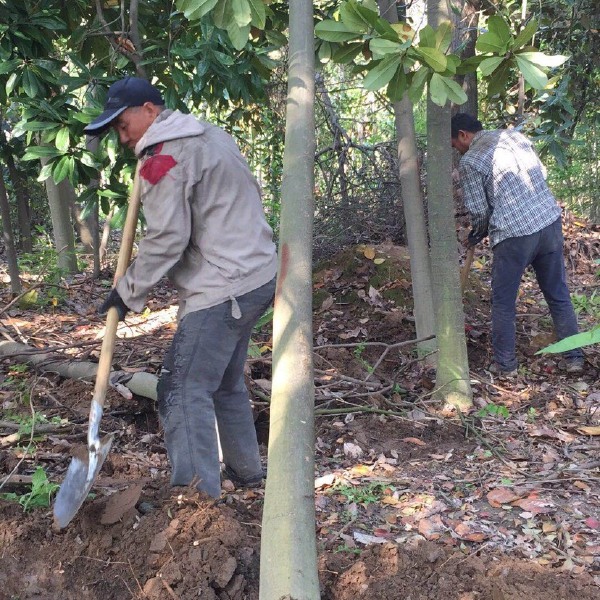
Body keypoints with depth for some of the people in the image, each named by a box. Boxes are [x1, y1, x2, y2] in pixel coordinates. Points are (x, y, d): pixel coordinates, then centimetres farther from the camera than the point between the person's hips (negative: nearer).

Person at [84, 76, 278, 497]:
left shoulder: (165, 158, -14)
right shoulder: (212, 135, 16)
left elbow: (167, 239, -17)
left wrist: (129, 291, -6)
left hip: (222, 289, -10)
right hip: (258, 276, 10)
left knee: (184, 391, -7)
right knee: (226, 383, 22)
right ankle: (246, 471, 34)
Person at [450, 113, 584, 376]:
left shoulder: (469, 161, -5)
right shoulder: (514, 134, 12)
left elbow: (478, 211, -2)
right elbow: (542, 173, 18)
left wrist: (476, 235, 17)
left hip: (513, 235, -6)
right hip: (550, 222, 6)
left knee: (503, 303, 10)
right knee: (559, 295, 16)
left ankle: (505, 364, 18)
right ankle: (574, 357, 22)